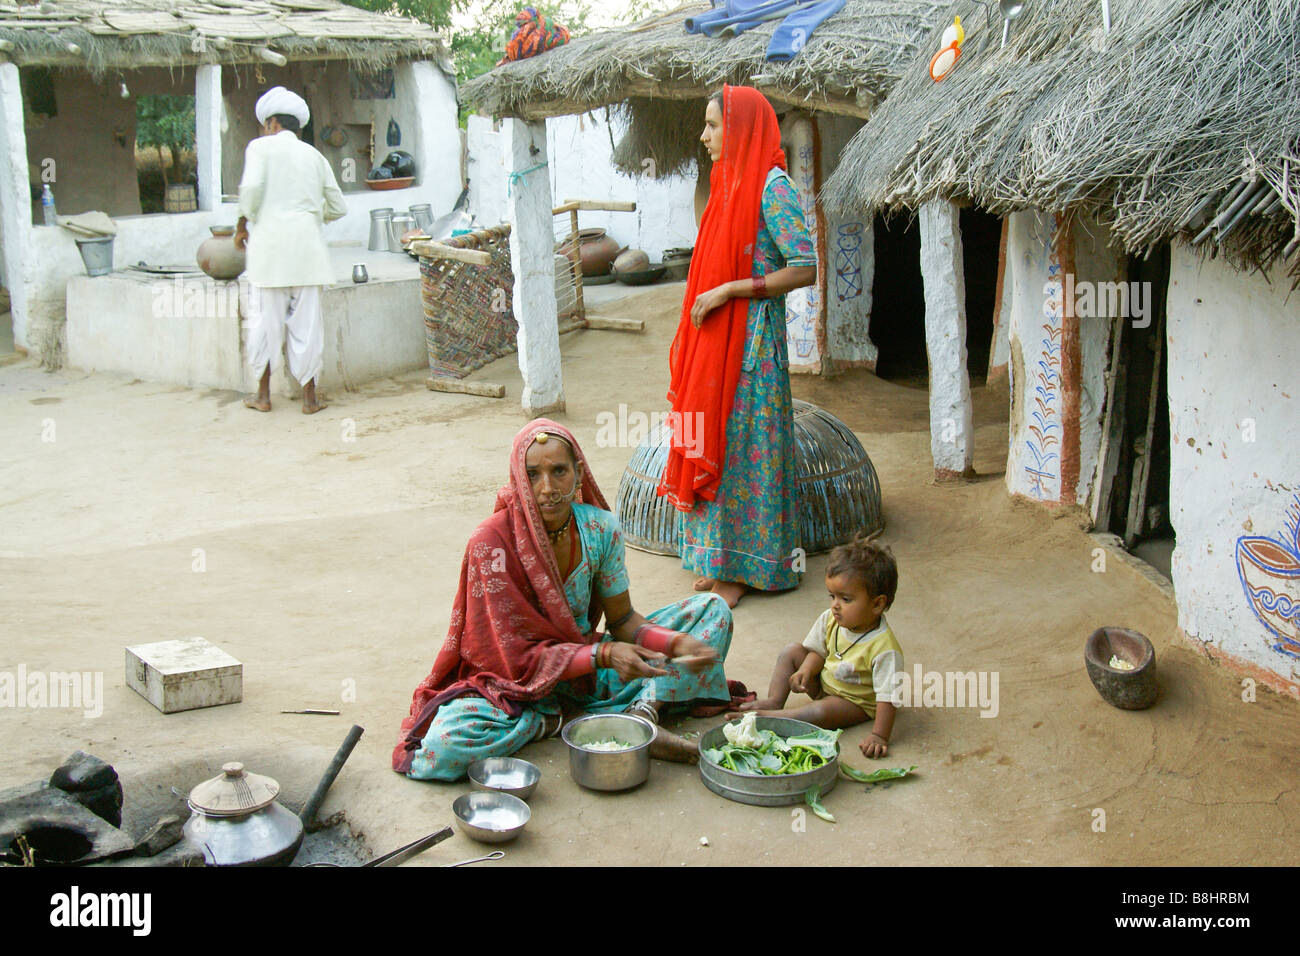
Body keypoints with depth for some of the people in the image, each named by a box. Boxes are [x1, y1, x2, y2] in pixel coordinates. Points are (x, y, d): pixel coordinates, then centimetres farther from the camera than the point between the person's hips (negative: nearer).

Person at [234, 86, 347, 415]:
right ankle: (309, 395, 7)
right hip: (308, 245, 3)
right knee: (307, 319, 4)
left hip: (270, 242, -3)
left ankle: (264, 394, 12)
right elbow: (338, 207, 17)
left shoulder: (261, 146, 4)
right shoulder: (314, 156, 17)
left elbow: (251, 187, -12)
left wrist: (243, 224, 2)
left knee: (266, 317, 5)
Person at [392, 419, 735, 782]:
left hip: (589, 667, 5)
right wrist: (604, 654, -32)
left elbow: (622, 620, 0)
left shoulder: (600, 527, -9)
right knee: (445, 743, -37)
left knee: (712, 609, -3)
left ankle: (644, 712, -22)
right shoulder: (492, 542, -23)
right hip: (522, 683, -4)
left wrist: (679, 643, -21)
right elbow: (518, 658, -20)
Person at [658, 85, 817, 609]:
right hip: (716, 339, 9)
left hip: (750, 339, -9)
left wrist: (728, 290, -20)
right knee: (716, 439, 11)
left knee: (742, 442, -2)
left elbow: (806, 267, -20)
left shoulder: (771, 186, -14)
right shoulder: (731, 184, 13)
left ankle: (744, 569, 9)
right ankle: (722, 560, 21)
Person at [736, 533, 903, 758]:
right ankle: (774, 702, -11)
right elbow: (818, 651, 3)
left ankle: (769, 717, -25)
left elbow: (888, 696, -32)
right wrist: (805, 671, -17)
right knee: (791, 651, 0)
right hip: (823, 684, 7)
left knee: (821, 711, -34)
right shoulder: (830, 620, -14)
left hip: (855, 702, -7)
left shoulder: (884, 649, -33)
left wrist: (879, 735, -36)